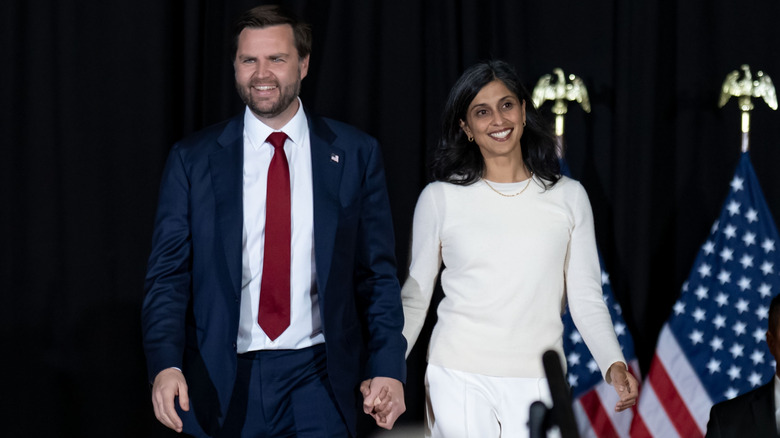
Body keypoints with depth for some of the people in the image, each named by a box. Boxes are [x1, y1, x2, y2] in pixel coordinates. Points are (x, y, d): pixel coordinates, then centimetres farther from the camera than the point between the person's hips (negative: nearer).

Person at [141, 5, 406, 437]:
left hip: (317, 375, 0)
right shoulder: (192, 159, 3)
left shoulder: (355, 154, 3)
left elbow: (377, 275, 4)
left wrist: (387, 368, -6)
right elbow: (168, 274, 0)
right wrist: (165, 364, -15)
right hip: (223, 383, 0)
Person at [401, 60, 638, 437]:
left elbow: (586, 299, 6)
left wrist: (614, 364, -9)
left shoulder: (568, 197, 7)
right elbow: (414, 298, 6)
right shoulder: (440, 198, 3)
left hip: (536, 384, 1)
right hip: (459, 379, -1)